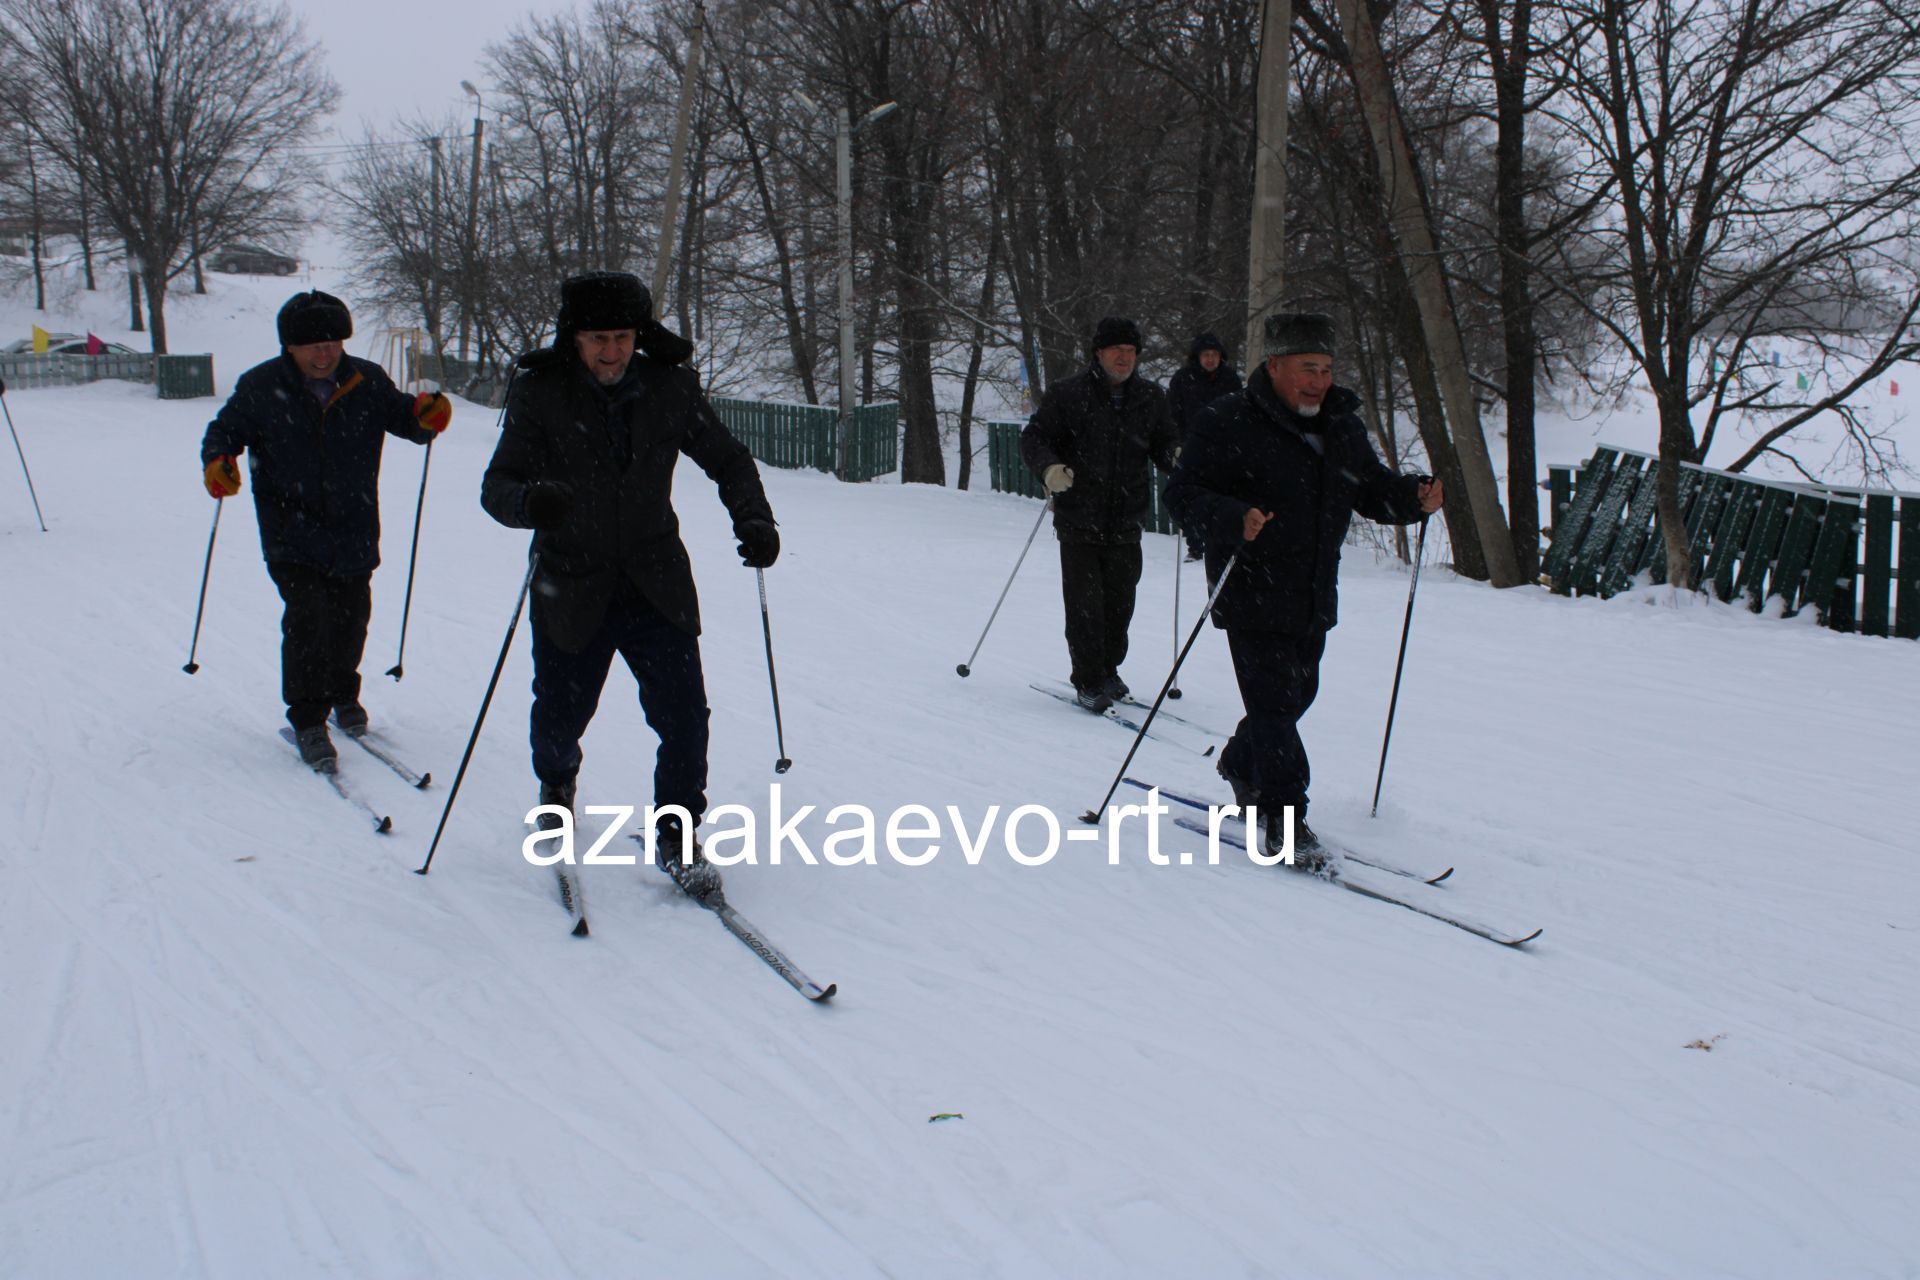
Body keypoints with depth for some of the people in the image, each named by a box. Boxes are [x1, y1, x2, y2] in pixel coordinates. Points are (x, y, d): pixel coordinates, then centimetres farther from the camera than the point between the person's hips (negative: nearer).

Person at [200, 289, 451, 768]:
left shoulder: (368, 383, -2)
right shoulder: (261, 388, -6)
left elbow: (400, 417, 7)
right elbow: (226, 428, 4)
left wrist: (425, 414, -16)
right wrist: (217, 460, -17)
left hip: (354, 533, 3)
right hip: (292, 535, -3)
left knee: (350, 618, 13)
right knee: (307, 617, -14)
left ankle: (343, 694, 40)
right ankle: (307, 719, -2)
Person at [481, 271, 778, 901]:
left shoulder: (670, 388, -2)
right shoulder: (539, 393, -8)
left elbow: (727, 460, 10)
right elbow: (497, 484, -12)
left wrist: (753, 520, -7)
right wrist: (528, 501, -36)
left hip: (656, 587, 1)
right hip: (571, 589, -1)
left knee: (684, 717, -9)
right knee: (560, 717, 11)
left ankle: (676, 837, 12)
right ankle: (556, 784, 47)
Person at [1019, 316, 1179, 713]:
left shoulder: (1151, 398, 6)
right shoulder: (1067, 395, -5)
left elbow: (1164, 443, 15)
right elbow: (1033, 438, -2)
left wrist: (1176, 460, -9)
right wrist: (1049, 468, -22)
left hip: (1126, 524, 3)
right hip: (1079, 520, -3)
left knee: (1119, 602, 9)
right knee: (1085, 604, -4)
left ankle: (1108, 671, 27)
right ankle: (1088, 682, 7)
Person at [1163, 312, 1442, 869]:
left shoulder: (1342, 426, 9)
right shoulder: (1228, 424, -13)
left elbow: (1372, 489, 17)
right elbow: (1184, 492, -15)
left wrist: (1414, 496, -4)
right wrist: (1234, 519, -33)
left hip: (1314, 599, 7)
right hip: (1253, 597, -7)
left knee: (1296, 694, 18)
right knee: (1274, 701, -10)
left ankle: (1241, 767, 43)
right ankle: (1284, 821, -2)